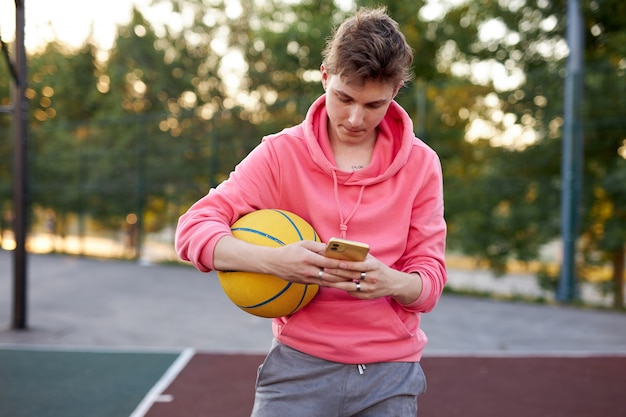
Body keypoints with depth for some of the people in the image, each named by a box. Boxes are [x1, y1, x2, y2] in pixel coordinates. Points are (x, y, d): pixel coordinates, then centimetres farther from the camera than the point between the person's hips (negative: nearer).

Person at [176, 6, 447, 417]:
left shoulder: (421, 163, -1)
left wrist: (392, 282, -24)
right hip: (300, 363, -1)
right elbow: (193, 229, -11)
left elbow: (430, 279, 0)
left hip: (390, 374, 2)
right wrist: (274, 260, -28)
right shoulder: (281, 153, -5)